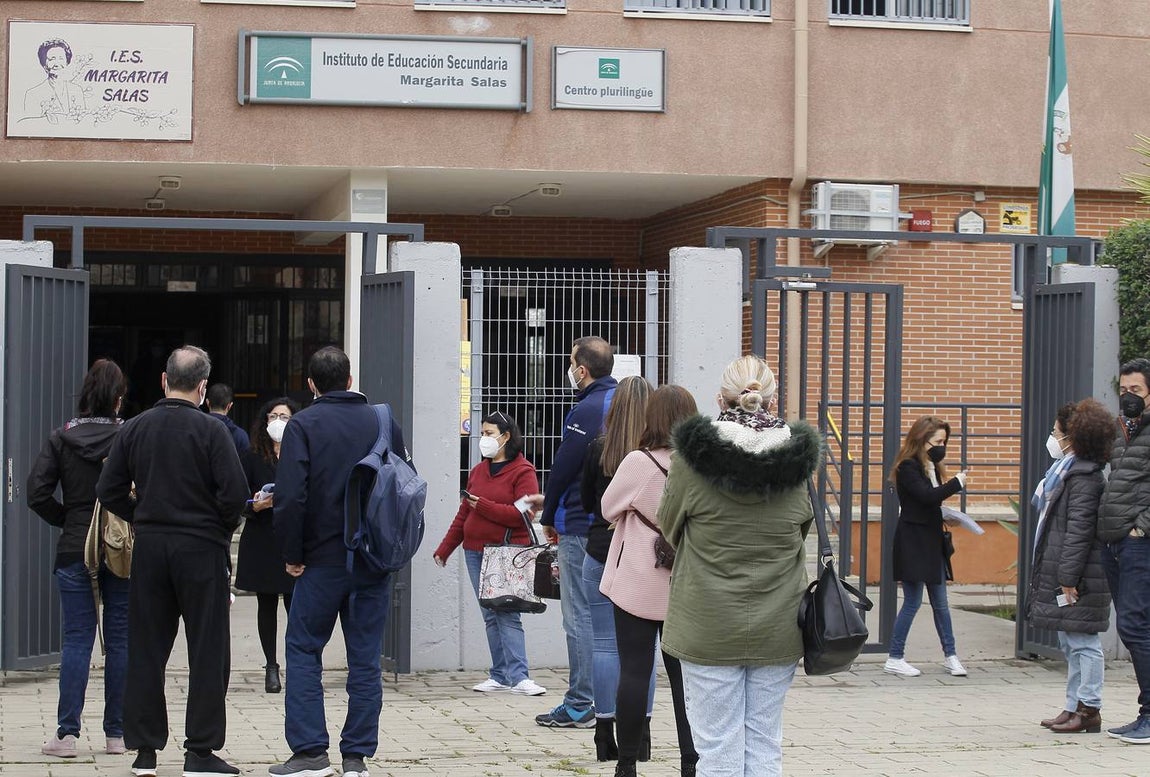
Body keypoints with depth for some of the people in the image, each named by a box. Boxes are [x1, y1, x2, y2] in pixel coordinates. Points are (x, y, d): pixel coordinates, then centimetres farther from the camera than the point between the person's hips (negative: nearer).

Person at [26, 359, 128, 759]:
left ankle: (66, 733, 0)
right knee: (120, 640, 7)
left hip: (74, 552, 1)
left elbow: (37, 494, -6)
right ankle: (117, 733, 12)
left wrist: (68, 519, 8)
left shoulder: (61, 438, -2)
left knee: (76, 640, 5)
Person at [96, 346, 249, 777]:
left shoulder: (135, 428, 3)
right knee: (207, 652, 3)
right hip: (201, 548, -4)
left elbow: (109, 490, 3)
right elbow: (235, 491, -16)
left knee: (145, 650, 9)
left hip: (149, 547, 4)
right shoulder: (210, 430, -9)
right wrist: (221, 527, 2)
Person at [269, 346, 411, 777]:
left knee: (303, 651, 8)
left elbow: (290, 495, -14)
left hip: (323, 559, -3)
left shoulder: (303, 424, -7)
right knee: (365, 657, 7)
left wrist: (292, 555, -4)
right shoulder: (384, 422, 5)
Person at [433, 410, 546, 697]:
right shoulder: (478, 471, 17)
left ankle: (518, 676, -13)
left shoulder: (522, 472, -4)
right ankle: (500, 676, 8)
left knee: (507, 614, -13)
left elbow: (523, 514, -15)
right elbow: (463, 515, 21)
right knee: (490, 616, 6)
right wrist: (444, 549, 20)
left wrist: (483, 505, -14)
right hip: (475, 552, 7)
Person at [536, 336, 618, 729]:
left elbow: (563, 468, -12)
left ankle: (579, 705, -2)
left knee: (579, 614, -3)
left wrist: (549, 518, 2)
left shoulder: (586, 411, -14)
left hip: (582, 526, -8)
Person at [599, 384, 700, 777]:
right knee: (684, 674, 9)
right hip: (685, 589, 4)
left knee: (634, 671, 2)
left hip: (639, 587, -4)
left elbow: (609, 508, -1)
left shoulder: (639, 462, -15)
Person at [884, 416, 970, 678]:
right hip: (913, 541, -8)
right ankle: (894, 659, 3)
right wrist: (957, 483, -15)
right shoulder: (908, 467, -12)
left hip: (932, 539, 8)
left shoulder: (930, 466, 15)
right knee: (913, 602, -4)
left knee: (940, 602, 12)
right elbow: (927, 496, -24)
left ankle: (950, 655, 19)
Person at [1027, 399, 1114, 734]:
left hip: (1079, 579, -11)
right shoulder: (1066, 471, 16)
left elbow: (1079, 530, -20)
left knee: (1083, 643, -4)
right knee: (1070, 644, 14)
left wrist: (1068, 577, -22)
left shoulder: (1084, 477, -16)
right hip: (1060, 575, 11)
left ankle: (1089, 709, 1)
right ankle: (1074, 707, 20)